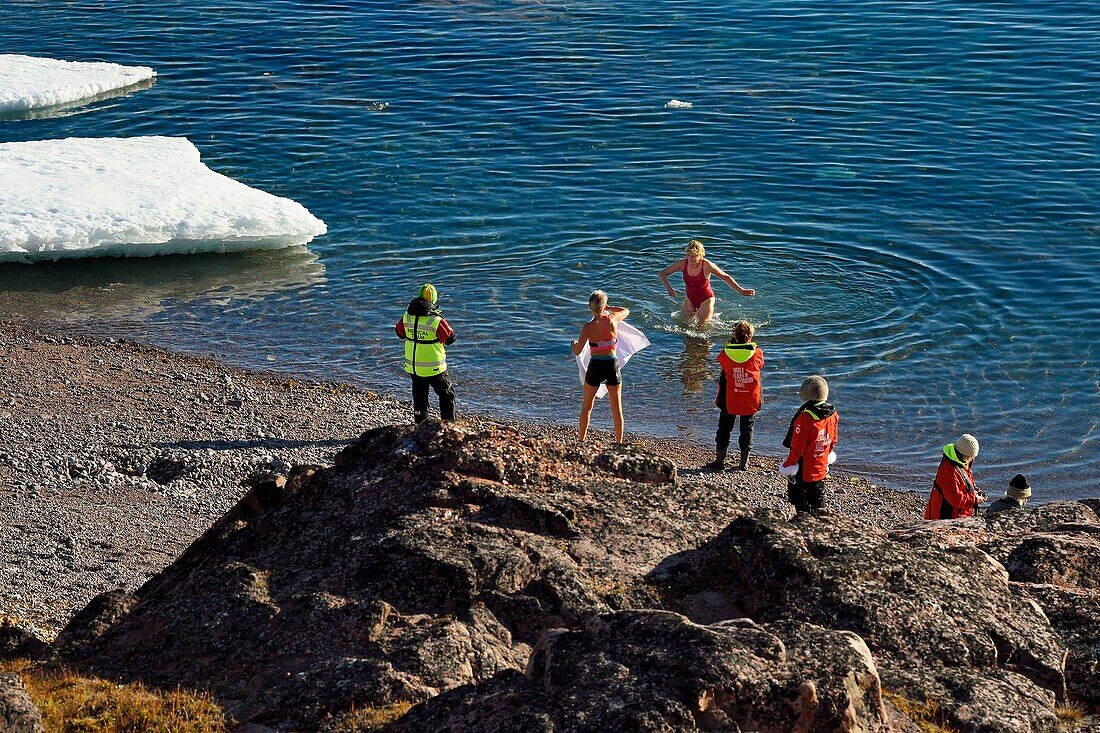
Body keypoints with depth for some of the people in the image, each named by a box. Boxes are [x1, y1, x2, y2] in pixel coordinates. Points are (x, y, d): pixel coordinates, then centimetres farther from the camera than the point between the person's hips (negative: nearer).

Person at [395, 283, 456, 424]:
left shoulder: (407, 316, -5)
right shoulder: (436, 321, -22)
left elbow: (399, 332, 11)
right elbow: (450, 338, -10)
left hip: (413, 367, 5)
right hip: (434, 369, -5)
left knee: (419, 398, 19)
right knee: (447, 396, 11)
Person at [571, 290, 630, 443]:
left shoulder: (588, 327, -15)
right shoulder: (613, 320, -9)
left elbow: (577, 352, -12)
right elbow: (626, 311, 15)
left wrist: (574, 344, 9)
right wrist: (608, 308, 22)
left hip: (595, 367, -2)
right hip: (612, 365, 2)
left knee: (586, 406, 16)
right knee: (616, 408, 11)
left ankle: (581, 440, 23)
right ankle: (619, 442, 16)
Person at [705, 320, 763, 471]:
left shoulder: (727, 354, -13)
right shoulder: (757, 353, -13)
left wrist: (729, 341, 13)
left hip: (730, 400, 0)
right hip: (751, 400, 0)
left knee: (724, 429, 14)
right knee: (747, 430, 13)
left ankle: (719, 460, 19)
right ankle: (744, 463, 16)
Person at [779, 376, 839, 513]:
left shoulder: (805, 417, -25)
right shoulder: (833, 414, -3)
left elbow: (797, 446, -20)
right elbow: (833, 440, 11)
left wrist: (788, 464, -9)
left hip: (803, 470, -7)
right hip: (821, 469, 7)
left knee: (801, 502, 5)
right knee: (818, 501, 20)